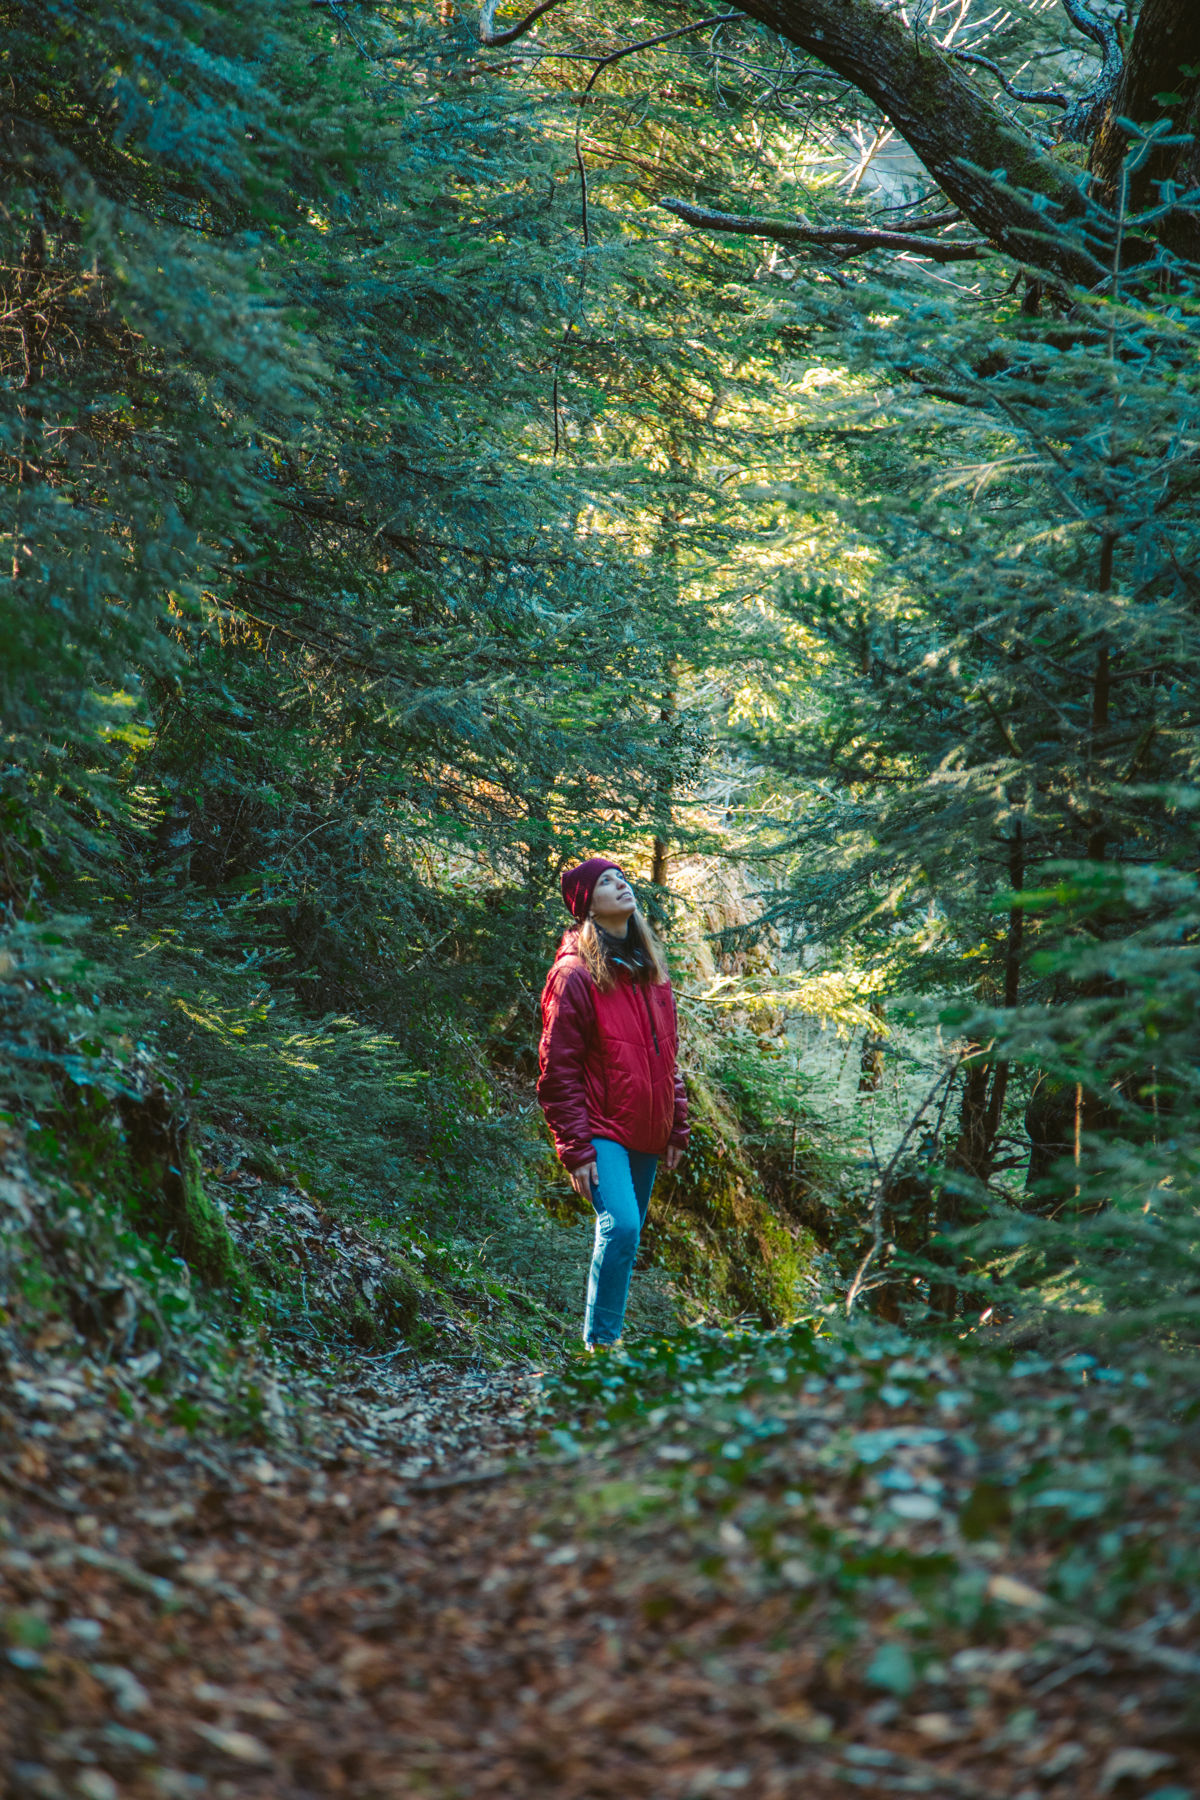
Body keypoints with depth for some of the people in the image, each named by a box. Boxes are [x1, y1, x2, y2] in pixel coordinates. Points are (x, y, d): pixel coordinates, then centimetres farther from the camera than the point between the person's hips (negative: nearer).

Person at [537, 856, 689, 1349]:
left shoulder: (650, 969, 13)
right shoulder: (574, 974, -9)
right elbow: (557, 1072, -11)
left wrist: (676, 1129, 15)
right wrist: (575, 1149, -15)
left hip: (645, 1133, 7)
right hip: (601, 1129, -7)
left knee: (624, 1234, 11)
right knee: (620, 1226, -21)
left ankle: (606, 1338, 22)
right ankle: (601, 1344, -11)